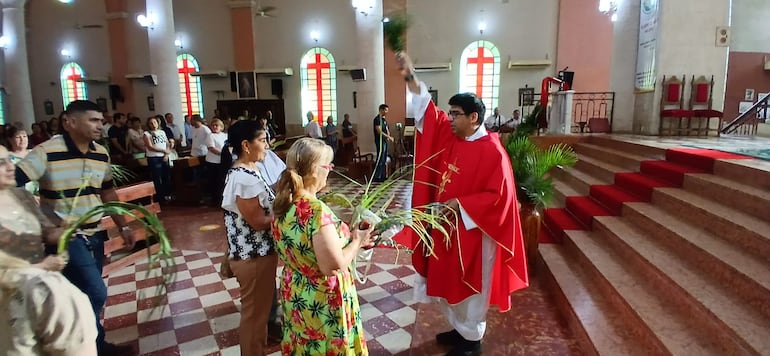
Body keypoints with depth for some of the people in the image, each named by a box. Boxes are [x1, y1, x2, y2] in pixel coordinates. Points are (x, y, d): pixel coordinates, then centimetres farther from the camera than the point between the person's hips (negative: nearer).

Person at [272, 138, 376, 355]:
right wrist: (356, 242, -11)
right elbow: (334, 266, -27)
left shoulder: (284, 204, -4)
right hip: (322, 302, -7)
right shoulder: (316, 210, -29)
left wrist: (348, 238, 8)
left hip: (295, 296, 7)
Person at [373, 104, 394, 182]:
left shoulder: (384, 119, 16)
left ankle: (383, 175, 18)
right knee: (380, 159, -8)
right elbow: (379, 132, -19)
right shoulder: (377, 119, -12)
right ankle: (376, 177, -4)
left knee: (384, 159, 11)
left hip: (385, 141, 9)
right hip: (380, 142, -9)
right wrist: (389, 137, -16)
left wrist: (388, 137, -1)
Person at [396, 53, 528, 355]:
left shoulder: (493, 152, -19)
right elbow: (427, 111, 3)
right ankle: (459, 329, 41)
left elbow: (498, 196, -20)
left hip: (472, 231, -8)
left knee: (469, 287, 10)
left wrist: (461, 205, -24)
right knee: (449, 282, 20)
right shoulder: (449, 135, 1)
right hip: (446, 226, 8)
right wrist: (410, 78, -6)